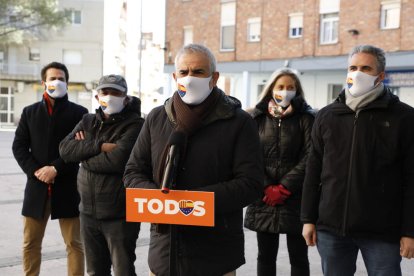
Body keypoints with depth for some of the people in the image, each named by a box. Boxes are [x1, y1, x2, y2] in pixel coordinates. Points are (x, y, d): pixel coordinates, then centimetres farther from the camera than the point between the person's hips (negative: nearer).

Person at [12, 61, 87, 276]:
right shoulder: (30, 112, 12)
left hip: (67, 187, -3)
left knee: (74, 244, 2)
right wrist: (35, 171, -9)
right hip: (37, 186, 3)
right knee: (30, 244, 9)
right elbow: (19, 146, 6)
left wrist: (56, 169, -14)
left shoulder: (79, 113, 3)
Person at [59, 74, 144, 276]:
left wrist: (84, 153, -9)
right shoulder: (87, 121, 11)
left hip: (120, 215, -6)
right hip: (89, 212, 6)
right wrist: (100, 146, -18)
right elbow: (65, 149, -4)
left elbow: (118, 159, -25)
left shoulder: (135, 125, -10)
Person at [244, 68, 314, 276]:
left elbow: (309, 157, -6)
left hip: (296, 199, -2)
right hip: (264, 198, 2)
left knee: (298, 257, 5)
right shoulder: (258, 117, 8)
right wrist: (267, 188, -10)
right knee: (265, 256, 9)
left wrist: (284, 189, -10)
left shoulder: (305, 117, 2)